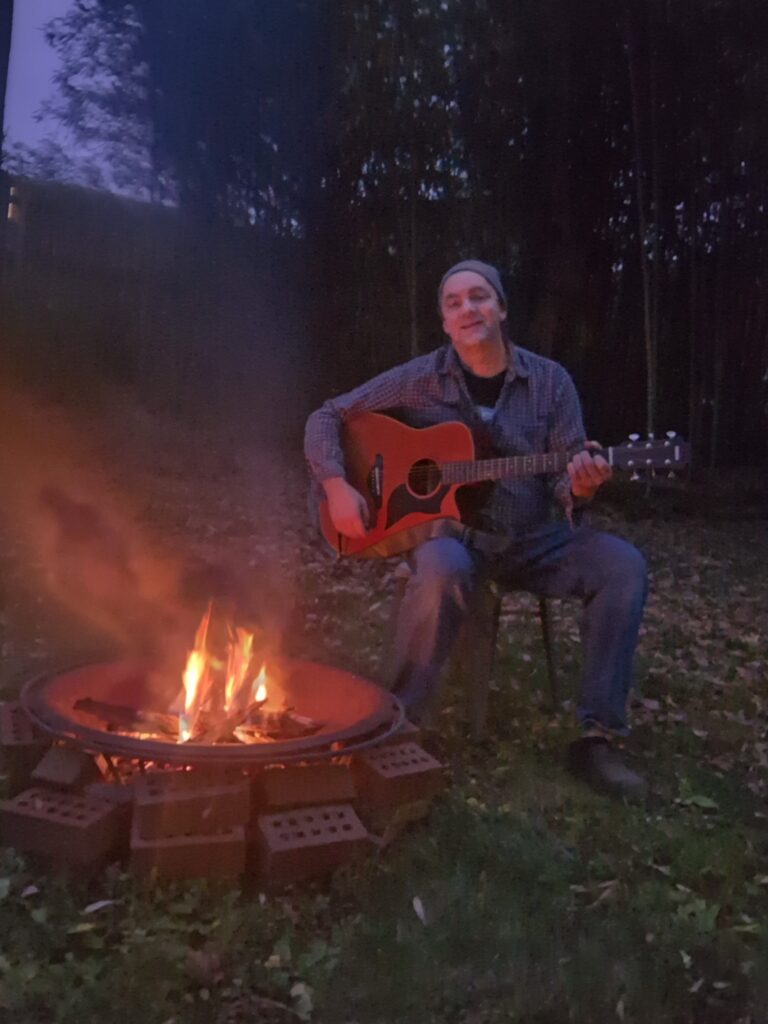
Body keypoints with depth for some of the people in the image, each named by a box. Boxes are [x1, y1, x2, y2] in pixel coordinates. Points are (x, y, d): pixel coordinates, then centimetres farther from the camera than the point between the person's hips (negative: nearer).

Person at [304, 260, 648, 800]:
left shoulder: (549, 380, 3)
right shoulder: (420, 379, -2)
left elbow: (564, 478, 2)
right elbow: (328, 417, 3)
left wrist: (579, 489, -24)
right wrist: (338, 487, -13)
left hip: (530, 539, 3)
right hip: (446, 528, -2)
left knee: (623, 564, -22)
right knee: (443, 570, -39)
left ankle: (598, 736, -13)